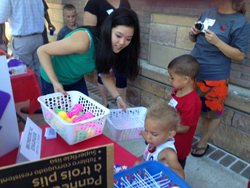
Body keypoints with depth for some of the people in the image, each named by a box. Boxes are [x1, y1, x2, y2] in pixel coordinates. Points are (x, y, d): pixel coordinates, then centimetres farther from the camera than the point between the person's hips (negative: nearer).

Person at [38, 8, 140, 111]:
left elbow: (106, 75, -2)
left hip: (77, 80, 6)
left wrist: (118, 98, -12)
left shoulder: (112, 48, -15)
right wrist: (55, 83, -34)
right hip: (53, 79, -5)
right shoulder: (83, 41, -37)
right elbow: (42, 51, -28)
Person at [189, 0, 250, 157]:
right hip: (192, 73, 6)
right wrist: (194, 33, -5)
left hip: (214, 79, -5)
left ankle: (203, 143, 33)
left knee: (213, 113, 11)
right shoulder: (207, 13, 6)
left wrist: (217, 41, -25)